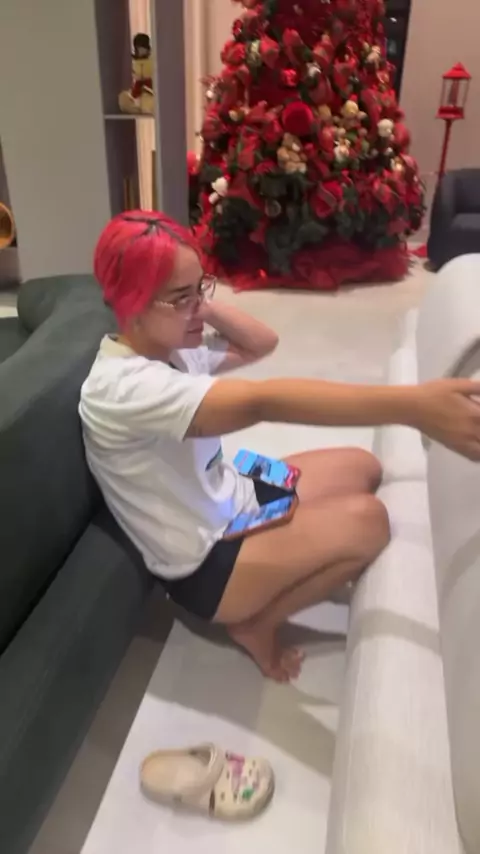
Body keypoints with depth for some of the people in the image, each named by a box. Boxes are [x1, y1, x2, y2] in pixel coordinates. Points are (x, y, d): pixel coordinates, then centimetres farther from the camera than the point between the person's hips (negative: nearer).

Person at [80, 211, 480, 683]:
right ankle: (254, 623, -1)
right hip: (203, 565, -9)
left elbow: (262, 342, 7)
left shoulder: (168, 345, -3)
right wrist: (413, 404, -51)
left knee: (362, 468, 8)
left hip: (226, 505, 9)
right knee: (366, 521, -22)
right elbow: (262, 402, -45)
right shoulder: (123, 385, -31)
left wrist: (202, 304, -10)